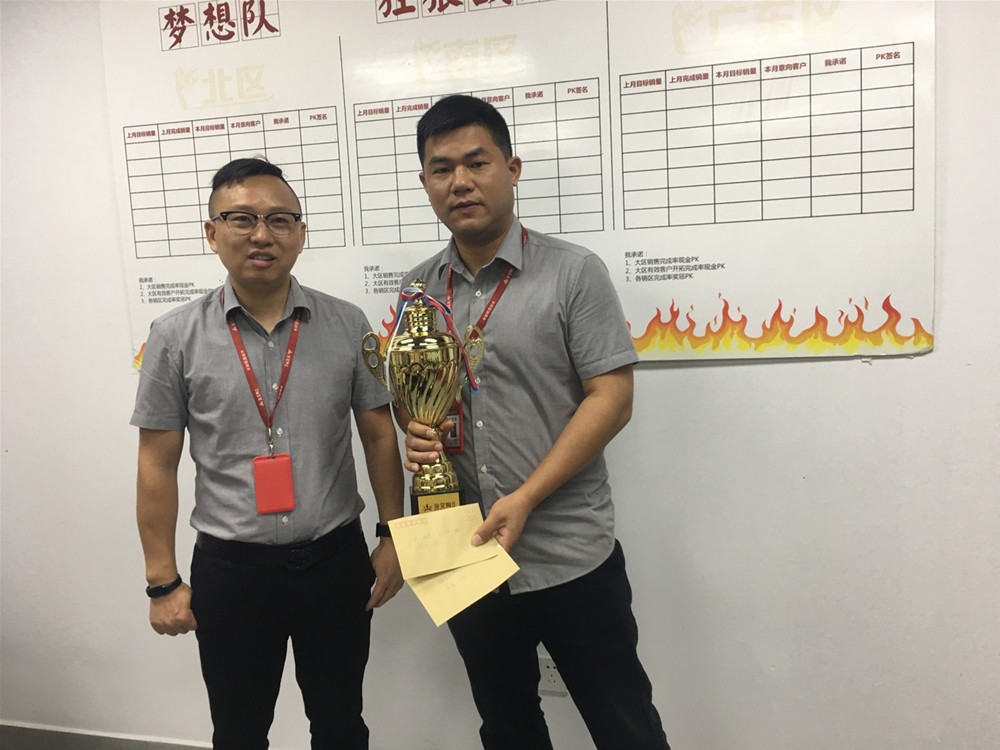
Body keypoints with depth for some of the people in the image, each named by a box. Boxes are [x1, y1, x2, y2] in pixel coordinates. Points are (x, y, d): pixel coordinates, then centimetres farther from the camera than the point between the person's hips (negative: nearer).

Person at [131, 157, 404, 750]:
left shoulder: (347, 325, -4)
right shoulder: (176, 337, -6)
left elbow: (380, 435, 2)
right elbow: (158, 464, -1)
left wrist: (394, 537, 1)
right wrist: (163, 581, 0)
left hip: (336, 560, 1)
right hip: (230, 568, 0)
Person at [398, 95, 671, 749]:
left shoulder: (574, 272, -9)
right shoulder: (417, 289, 5)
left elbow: (611, 398, -13)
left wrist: (524, 499, -19)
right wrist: (414, 431, -9)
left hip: (572, 557, -4)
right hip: (465, 555, 5)